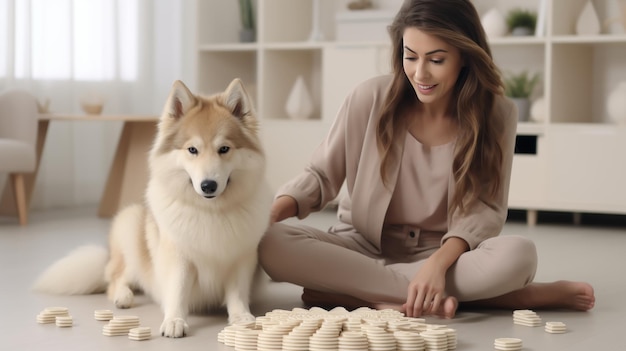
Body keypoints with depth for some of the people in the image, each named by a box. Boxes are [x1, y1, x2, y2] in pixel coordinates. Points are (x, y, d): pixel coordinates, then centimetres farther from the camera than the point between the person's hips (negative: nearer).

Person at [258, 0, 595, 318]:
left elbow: (485, 208, -9)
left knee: (518, 255, -32)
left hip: (446, 253, -1)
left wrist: (439, 262, -28)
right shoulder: (371, 98, -9)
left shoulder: (496, 115, -8)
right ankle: (439, 297, -26)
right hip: (364, 248, 1)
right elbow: (321, 175, -1)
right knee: (270, 245, -29)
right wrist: (268, 214, -20)